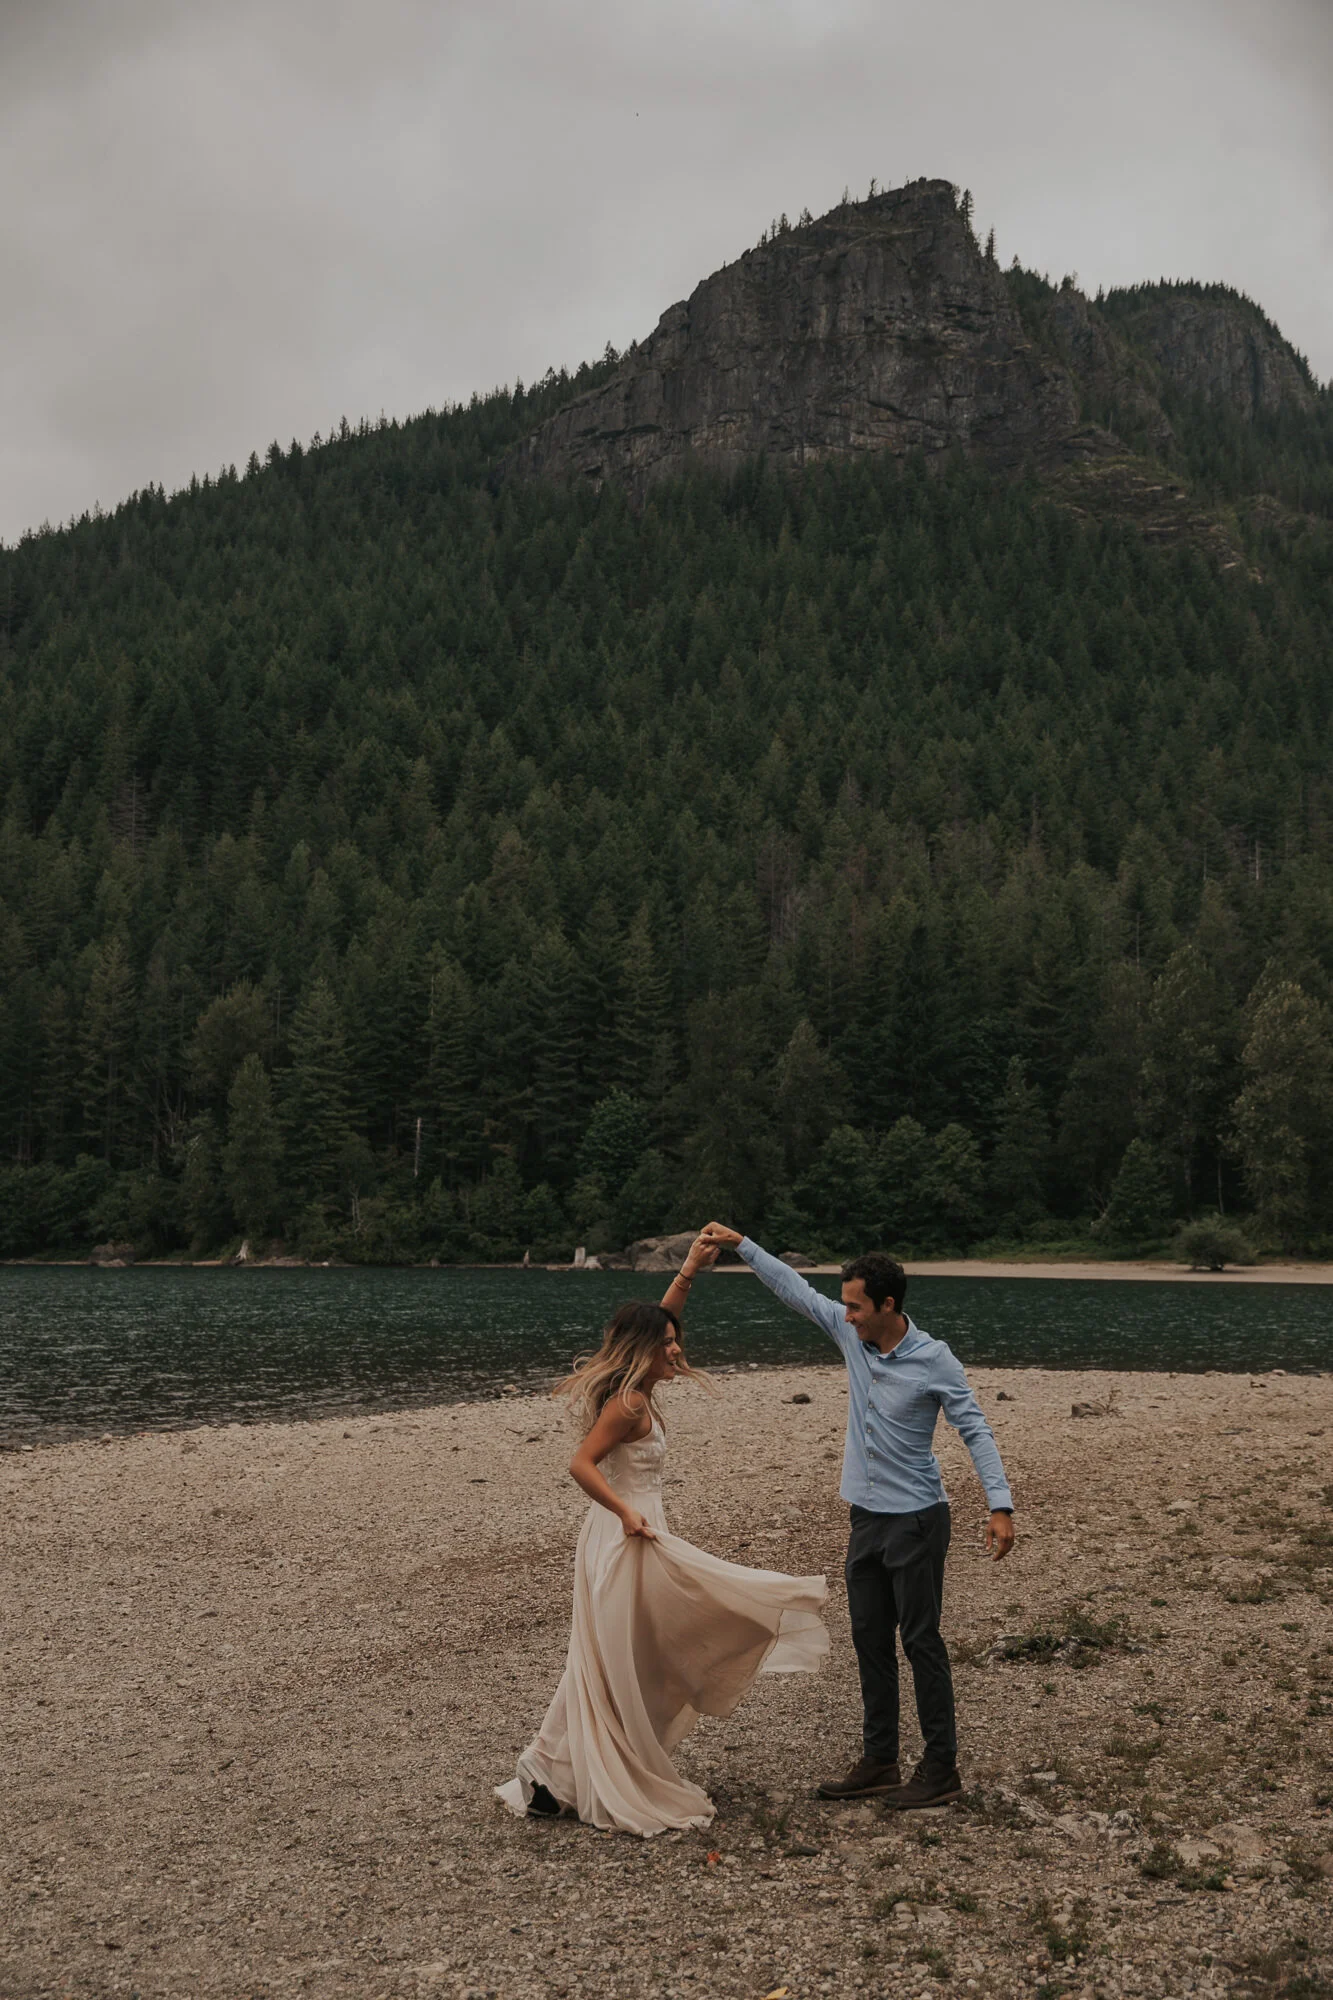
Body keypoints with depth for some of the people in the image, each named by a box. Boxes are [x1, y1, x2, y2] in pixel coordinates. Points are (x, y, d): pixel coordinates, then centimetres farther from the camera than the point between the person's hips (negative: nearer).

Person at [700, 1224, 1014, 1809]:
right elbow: (795, 1289, 9)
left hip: (916, 1520, -7)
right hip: (867, 1518, 7)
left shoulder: (934, 1361, -15)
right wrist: (741, 1245, 8)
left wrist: (1000, 1505, -22)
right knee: (870, 1640, 11)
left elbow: (975, 1431, -14)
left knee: (920, 1642, -2)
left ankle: (941, 1770, 7)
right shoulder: (851, 1335, 1)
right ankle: (878, 1763, 21)